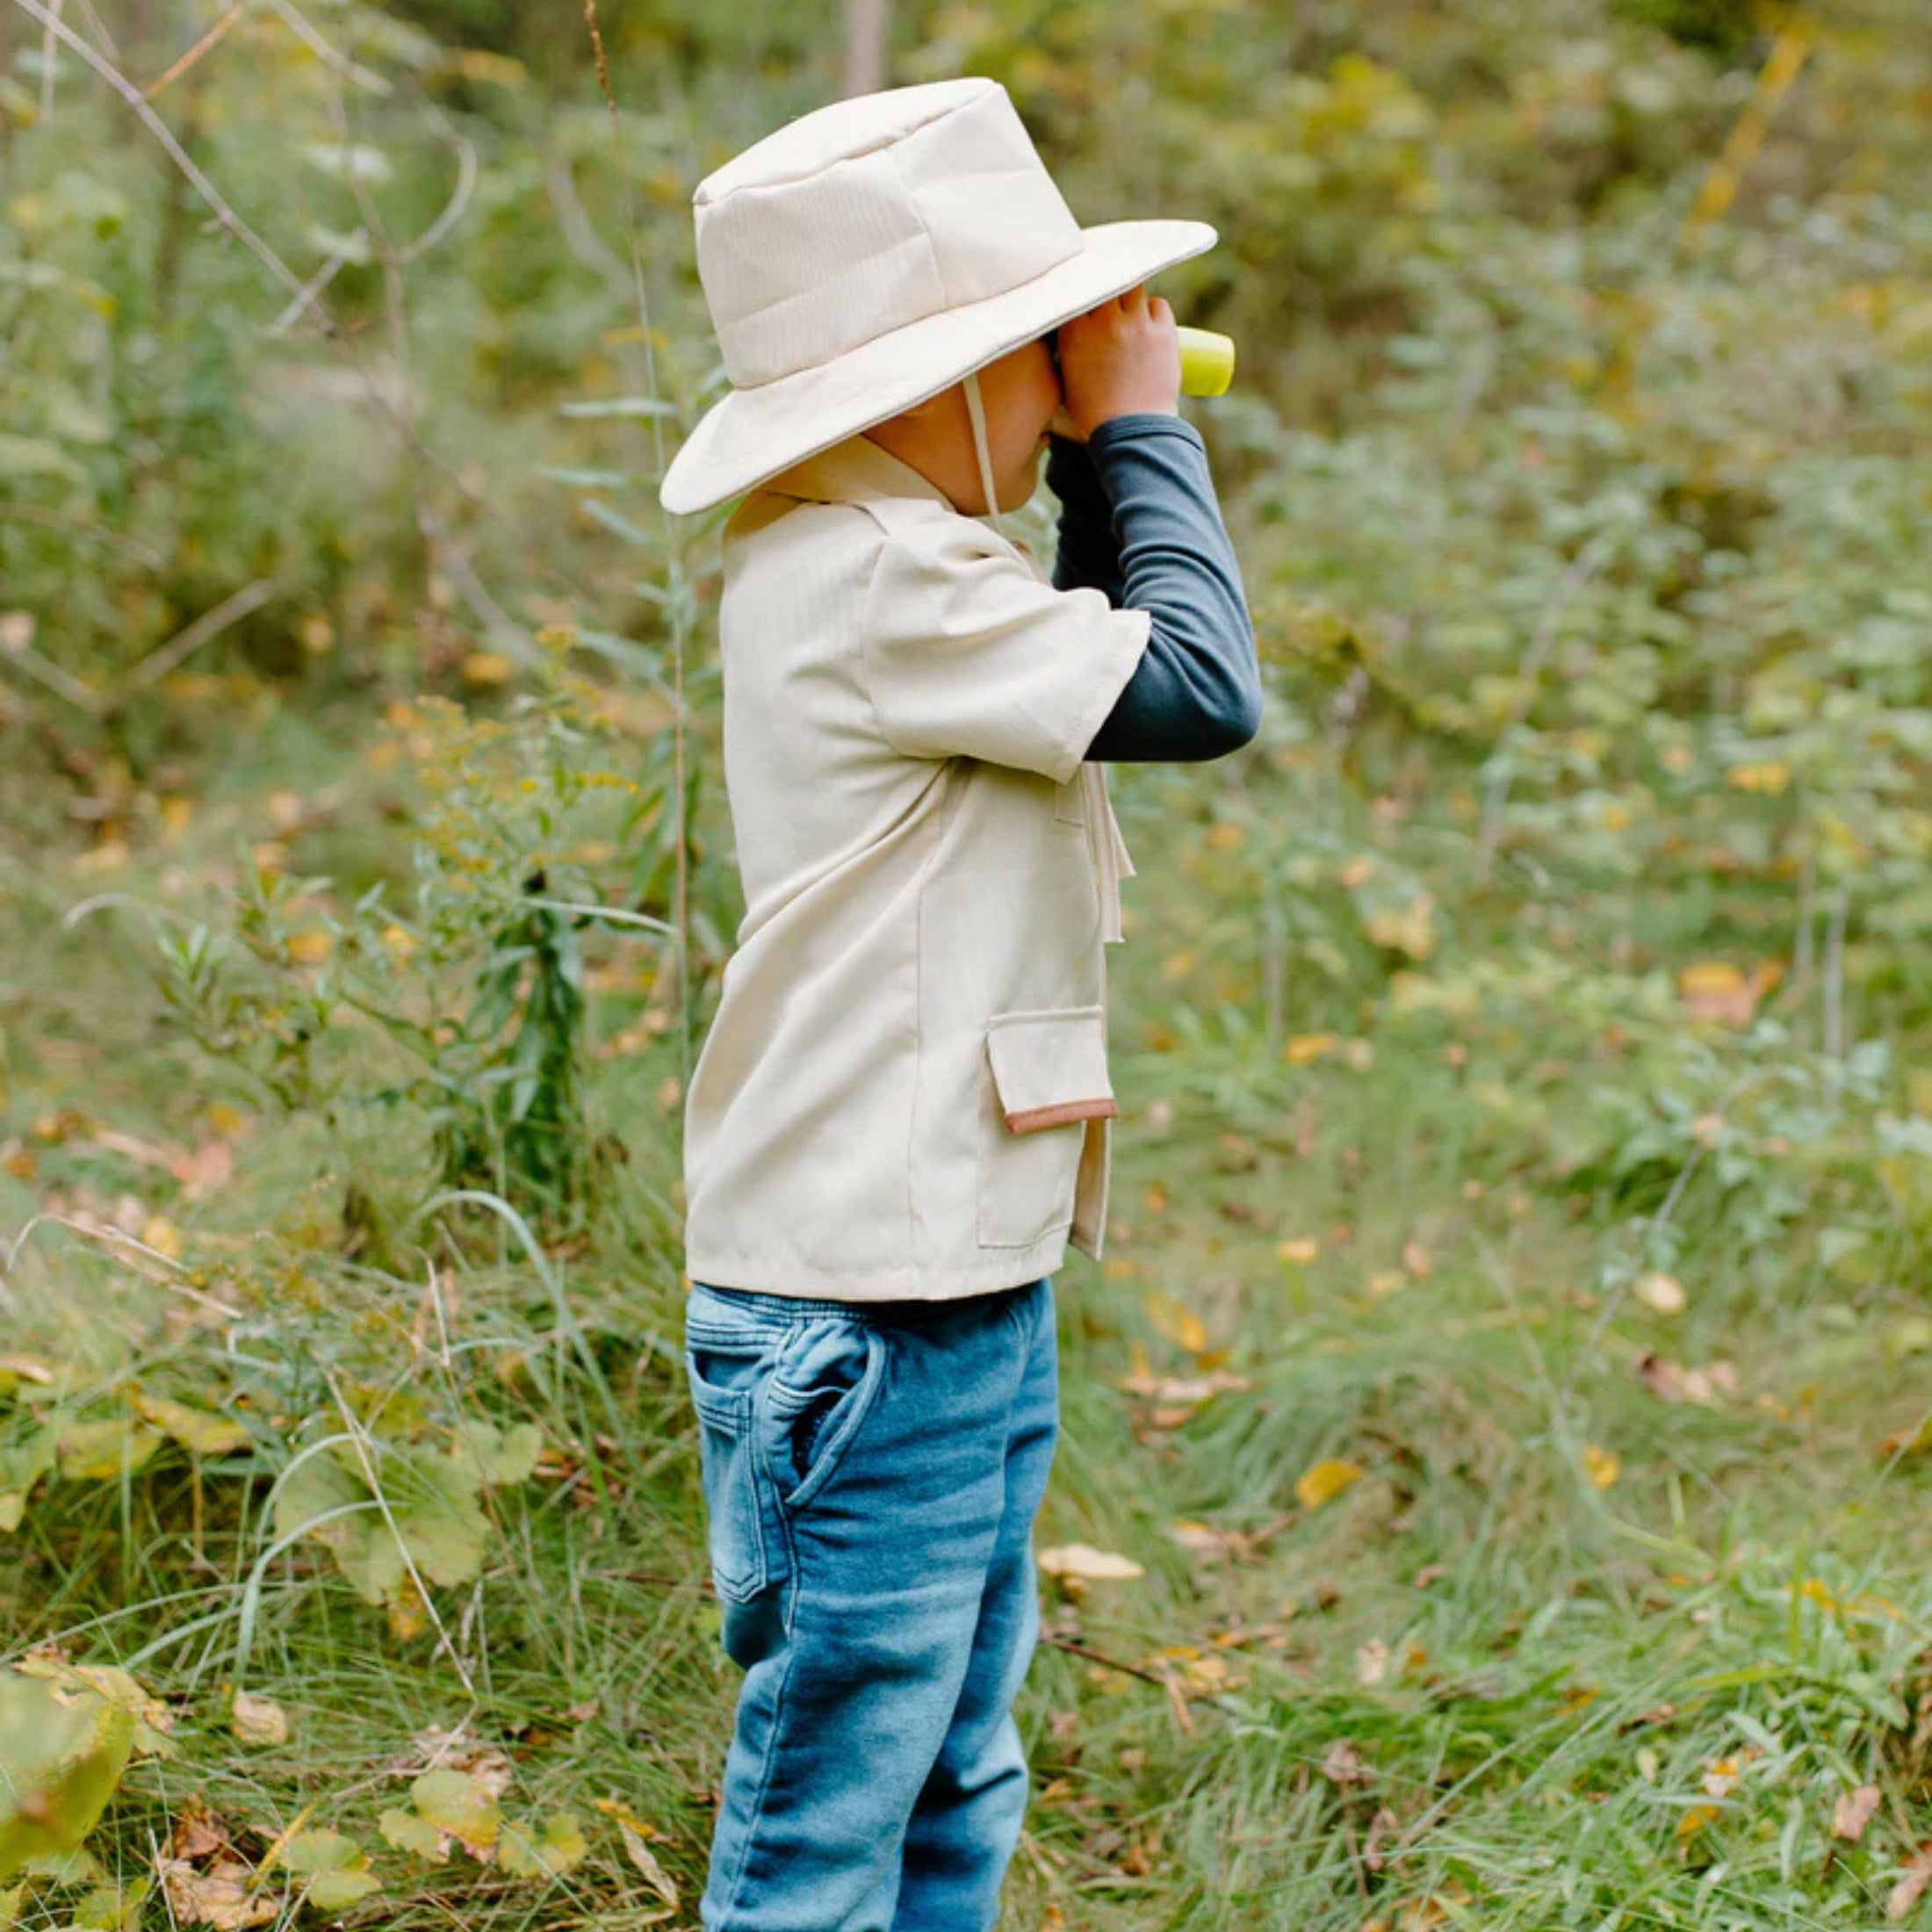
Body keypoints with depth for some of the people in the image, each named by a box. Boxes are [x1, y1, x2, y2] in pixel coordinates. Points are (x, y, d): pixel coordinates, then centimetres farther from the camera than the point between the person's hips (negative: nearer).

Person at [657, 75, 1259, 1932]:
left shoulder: (869, 563, 13)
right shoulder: (878, 578, -18)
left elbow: (1096, 673, 25)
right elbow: (1197, 689, -17)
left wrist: (1102, 469, 12)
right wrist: (1143, 434, -5)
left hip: (961, 1291, 11)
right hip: (869, 1318, -10)